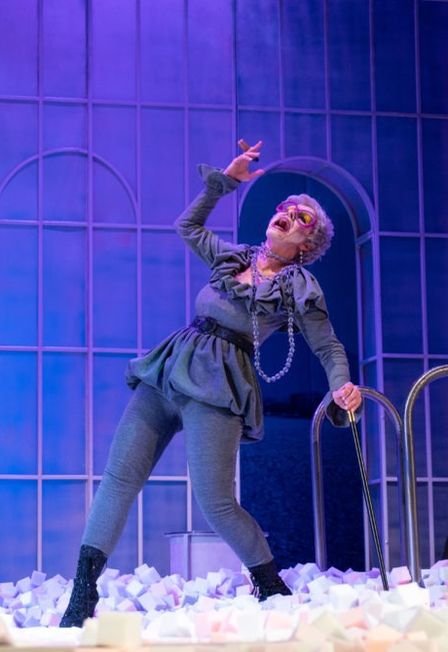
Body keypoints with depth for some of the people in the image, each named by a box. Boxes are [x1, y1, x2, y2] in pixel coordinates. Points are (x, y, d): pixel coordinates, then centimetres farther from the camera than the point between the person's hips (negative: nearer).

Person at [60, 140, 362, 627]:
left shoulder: (301, 289, 6)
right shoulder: (232, 257, 20)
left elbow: (329, 347, 5)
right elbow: (189, 225, 34)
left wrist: (341, 387, -13)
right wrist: (224, 181, 29)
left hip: (217, 385, -5)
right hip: (169, 369, 5)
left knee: (216, 504, -14)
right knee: (119, 477, -5)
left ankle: (272, 587, 7)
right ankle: (83, 594, -5)